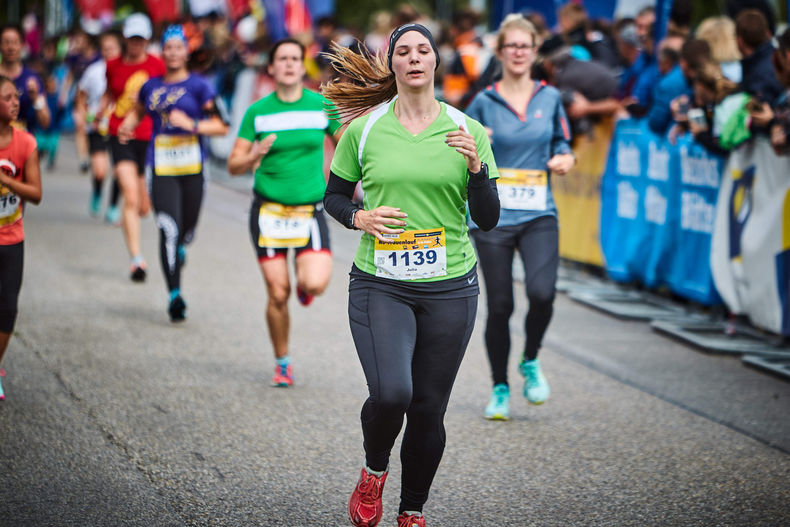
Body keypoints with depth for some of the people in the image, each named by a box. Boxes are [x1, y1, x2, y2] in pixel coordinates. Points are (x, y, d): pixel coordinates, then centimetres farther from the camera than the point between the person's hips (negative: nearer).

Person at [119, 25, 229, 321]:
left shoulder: (198, 86, 1)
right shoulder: (151, 86, 12)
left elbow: (221, 126, -3)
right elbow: (138, 111, 33)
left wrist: (192, 124, -17)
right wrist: (125, 127, 12)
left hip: (192, 166, -1)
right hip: (162, 168, 1)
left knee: (187, 230, 9)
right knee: (169, 229, -12)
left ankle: (179, 249, 48)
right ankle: (174, 294, -10)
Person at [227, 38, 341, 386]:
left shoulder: (322, 105, 1)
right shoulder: (257, 112, 1)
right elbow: (234, 165, 3)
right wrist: (256, 155, -18)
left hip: (310, 210, 0)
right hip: (268, 210, 0)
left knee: (316, 284, -20)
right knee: (278, 294, -2)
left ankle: (304, 284, 20)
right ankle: (282, 364, 19)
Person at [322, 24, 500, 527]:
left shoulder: (468, 132, 1)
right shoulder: (363, 130, 1)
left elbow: (488, 219, 1)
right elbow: (334, 196, 13)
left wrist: (476, 167, -16)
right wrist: (359, 217, -8)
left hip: (450, 287, 1)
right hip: (380, 285, -1)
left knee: (428, 409, 6)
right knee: (391, 393, -21)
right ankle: (374, 470, 12)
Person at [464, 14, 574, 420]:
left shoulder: (550, 98, 7)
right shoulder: (484, 102, 1)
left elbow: (562, 142, 19)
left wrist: (564, 159, -3)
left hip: (539, 215, 1)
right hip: (493, 216, -1)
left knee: (542, 292, -21)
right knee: (499, 306, 0)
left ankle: (531, 362, 7)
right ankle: (500, 389, 18)